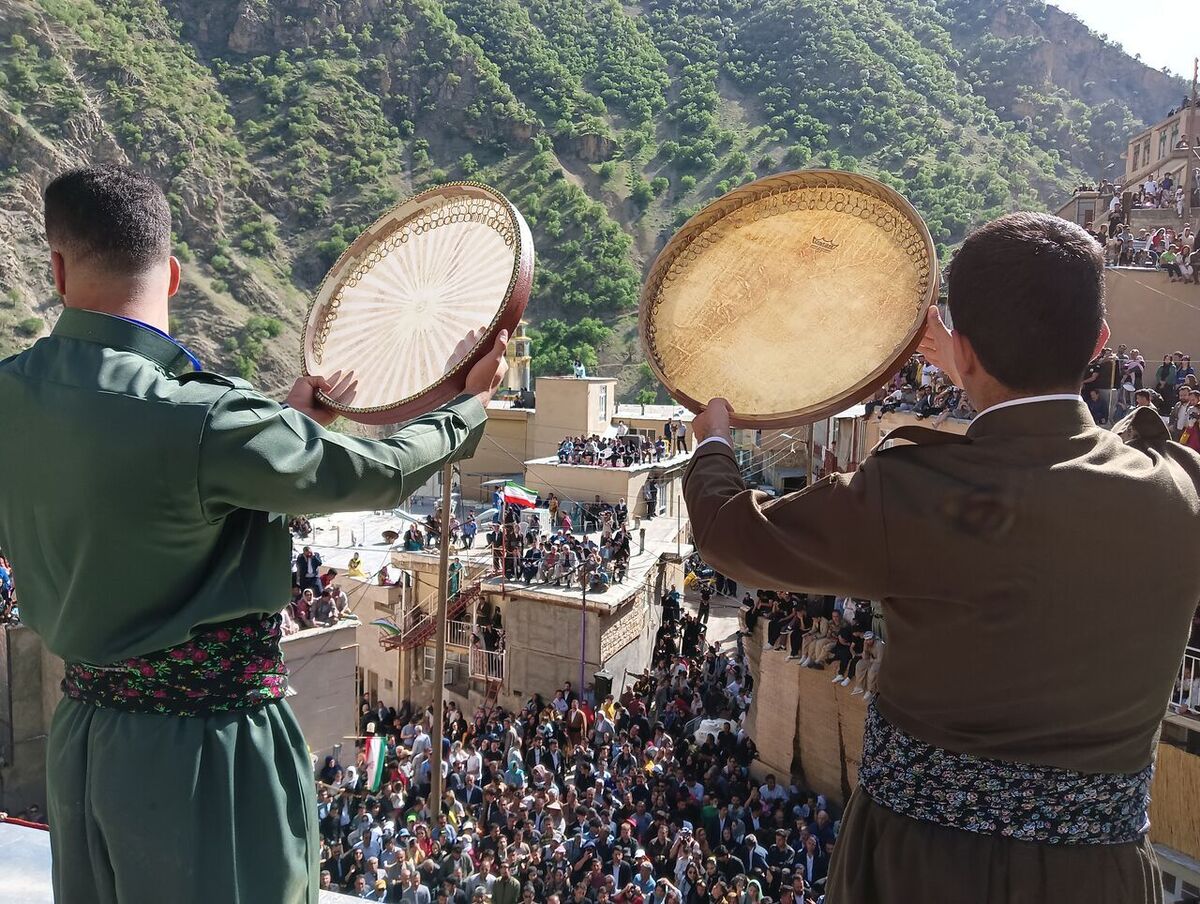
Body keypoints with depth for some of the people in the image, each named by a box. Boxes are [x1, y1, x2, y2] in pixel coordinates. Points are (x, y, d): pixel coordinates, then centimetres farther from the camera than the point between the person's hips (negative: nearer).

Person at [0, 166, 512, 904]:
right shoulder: (203, 418, -28)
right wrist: (472, 403, 1)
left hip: (83, 734, 7)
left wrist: (290, 422, 14)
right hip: (208, 748, -7)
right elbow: (377, 474, -16)